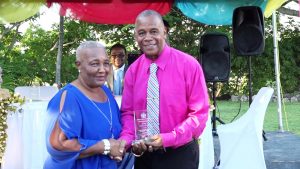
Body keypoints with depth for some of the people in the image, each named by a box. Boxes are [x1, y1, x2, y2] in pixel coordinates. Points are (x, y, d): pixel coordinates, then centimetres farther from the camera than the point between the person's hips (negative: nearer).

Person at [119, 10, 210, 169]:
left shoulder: (189, 65, -11)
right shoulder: (132, 70, 0)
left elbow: (199, 113, -12)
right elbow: (127, 112, 4)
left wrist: (167, 139, -20)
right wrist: (128, 140, -15)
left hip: (180, 153, -3)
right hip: (143, 155, 3)